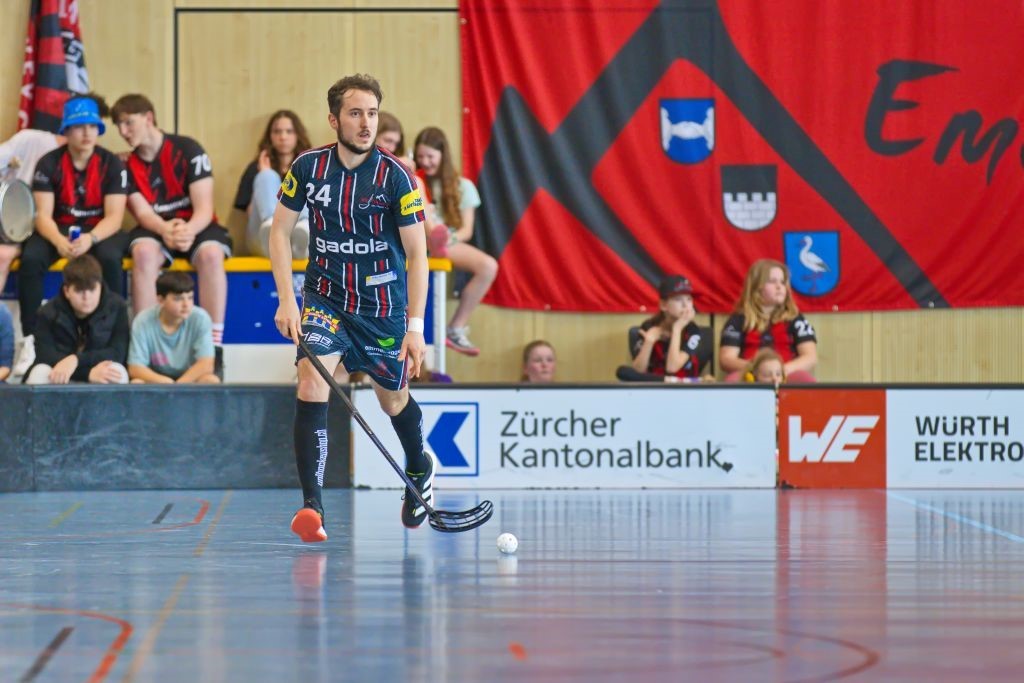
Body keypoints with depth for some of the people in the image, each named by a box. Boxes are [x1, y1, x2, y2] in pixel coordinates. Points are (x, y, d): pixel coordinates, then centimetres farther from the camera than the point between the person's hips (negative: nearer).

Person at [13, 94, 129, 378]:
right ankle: (30, 340, -26)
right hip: (58, 229, 1)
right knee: (31, 258, -30)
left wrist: (90, 239, -34)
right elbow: (43, 214, -11)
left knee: (110, 258, -35)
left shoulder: (112, 164, -8)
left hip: (100, 230, -1)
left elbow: (114, 216, -14)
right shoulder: (49, 163, -7)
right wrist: (59, 241, -33)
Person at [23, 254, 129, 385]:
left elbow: (118, 353, -15)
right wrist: (88, 373, -32)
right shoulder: (49, 313, -6)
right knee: (40, 372, -32)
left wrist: (76, 359, -30)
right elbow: (45, 356, -19)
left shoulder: (117, 308, -6)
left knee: (118, 370, -33)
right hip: (61, 380, 0)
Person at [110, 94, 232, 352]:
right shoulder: (128, 166, 5)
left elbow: (204, 207, -13)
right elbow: (142, 211, -6)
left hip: (196, 226, -2)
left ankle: (213, 347, -33)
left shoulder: (187, 149, -7)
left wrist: (189, 230, -35)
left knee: (211, 253, -35)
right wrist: (165, 230, -30)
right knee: (143, 251, -33)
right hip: (156, 229, 2)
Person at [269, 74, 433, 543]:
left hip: (384, 307, -1)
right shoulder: (307, 167, -7)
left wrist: (415, 325, -18)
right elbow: (280, 230, 3)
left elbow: (417, 254, -11)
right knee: (312, 385, -21)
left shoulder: (395, 177, -13)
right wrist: (286, 299, -8)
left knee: (393, 398, 16)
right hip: (325, 299, 1)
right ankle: (312, 505, -24)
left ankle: (419, 468, 50)